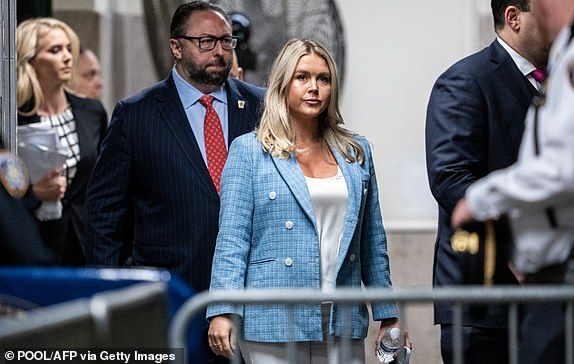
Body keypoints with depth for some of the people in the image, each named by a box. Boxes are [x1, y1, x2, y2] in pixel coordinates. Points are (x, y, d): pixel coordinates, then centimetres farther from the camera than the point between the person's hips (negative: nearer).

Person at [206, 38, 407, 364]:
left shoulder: (356, 153, 14)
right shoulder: (248, 151, 3)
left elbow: (373, 243, 17)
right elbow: (232, 239, -4)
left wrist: (388, 317, 14)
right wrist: (222, 312, -14)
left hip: (343, 325, 4)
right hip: (274, 325, -3)